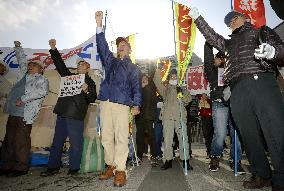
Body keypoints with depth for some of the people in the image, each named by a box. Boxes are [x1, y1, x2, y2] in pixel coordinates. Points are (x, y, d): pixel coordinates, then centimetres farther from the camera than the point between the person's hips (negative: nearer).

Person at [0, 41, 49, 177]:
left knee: (21, 142, -5)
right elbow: (22, 61, 37)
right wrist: (18, 48, 39)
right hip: (13, 113, 8)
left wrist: (23, 99, -21)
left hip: (24, 115, -8)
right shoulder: (25, 75, 22)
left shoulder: (41, 80, -1)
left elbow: (42, 91, -21)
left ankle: (21, 167, 6)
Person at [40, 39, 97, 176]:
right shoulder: (70, 76, 20)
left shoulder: (90, 82, 4)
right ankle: (53, 167, 21)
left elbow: (93, 99, -5)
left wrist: (86, 91, -24)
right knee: (57, 142, 10)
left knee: (75, 143, -1)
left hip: (76, 115, -5)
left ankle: (74, 168, 13)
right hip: (62, 113, 6)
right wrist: (53, 49, 11)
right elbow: (60, 64, 19)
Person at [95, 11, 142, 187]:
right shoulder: (111, 61, 24)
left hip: (122, 104, -3)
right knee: (106, 137, 3)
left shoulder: (133, 68, 16)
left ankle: (120, 170, -3)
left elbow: (137, 88, 6)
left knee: (121, 137, -8)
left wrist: (136, 105, -10)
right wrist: (99, 25, 3)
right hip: (106, 102, 3)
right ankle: (110, 166, 14)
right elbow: (102, 46, 12)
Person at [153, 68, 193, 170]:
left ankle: (185, 160, 5)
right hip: (167, 116, 0)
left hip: (180, 116, 0)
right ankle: (168, 160, 6)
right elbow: (157, 81, 11)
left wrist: (182, 92, -9)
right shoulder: (165, 89, 22)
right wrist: (158, 70, 5)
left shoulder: (183, 89, 21)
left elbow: (188, 99, 7)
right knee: (167, 139, -1)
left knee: (183, 138, -4)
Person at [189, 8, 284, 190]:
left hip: (262, 81, -3)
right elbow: (210, 35, 34)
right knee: (249, 134, 1)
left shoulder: (261, 31, 22)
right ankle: (262, 175, 12)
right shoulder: (229, 43, 34)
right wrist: (197, 17, 33)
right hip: (238, 90, 4)